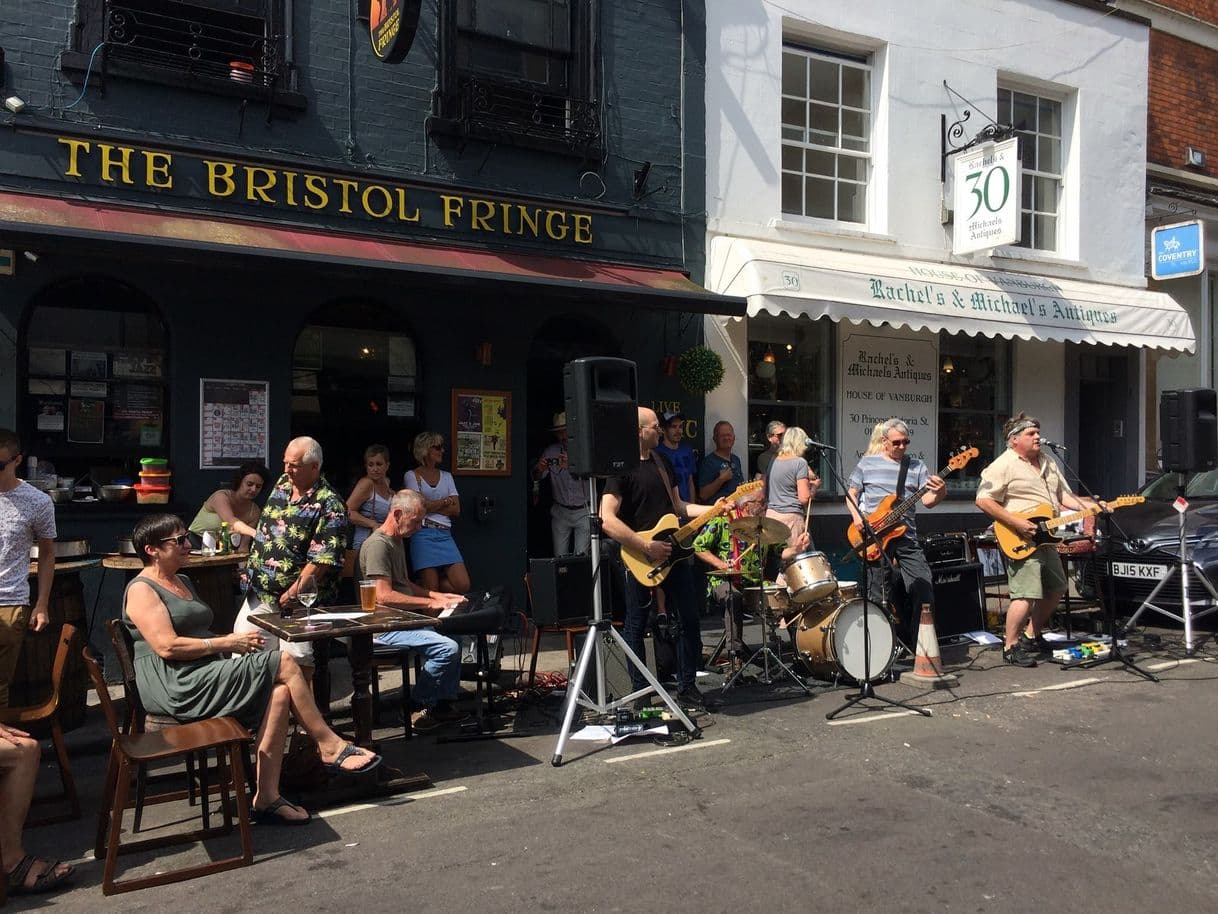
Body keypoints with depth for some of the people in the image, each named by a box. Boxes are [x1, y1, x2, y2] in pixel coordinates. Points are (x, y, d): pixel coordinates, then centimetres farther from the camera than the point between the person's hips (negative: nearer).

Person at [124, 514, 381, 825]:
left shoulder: (183, 582, 23)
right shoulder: (141, 590, -5)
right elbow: (167, 647, -17)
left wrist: (237, 641, 4)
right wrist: (228, 642, -14)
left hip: (205, 676, 9)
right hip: (177, 687, -9)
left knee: (279, 692, -20)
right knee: (284, 664, -20)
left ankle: (266, 799, -20)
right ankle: (329, 746, -8)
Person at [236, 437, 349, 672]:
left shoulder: (329, 505, -16)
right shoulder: (282, 484, 9)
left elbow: (322, 560, -21)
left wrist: (293, 593, -21)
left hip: (298, 599, -7)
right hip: (259, 592, 7)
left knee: (297, 662, -8)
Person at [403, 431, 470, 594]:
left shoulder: (446, 476, 18)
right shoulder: (412, 475, 4)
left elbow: (456, 510, 9)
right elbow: (419, 506, -8)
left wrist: (432, 505, -2)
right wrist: (446, 501, 3)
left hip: (445, 535, 5)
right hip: (423, 535, -5)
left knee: (463, 585, -7)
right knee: (431, 590, -11)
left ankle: (422, 586, 12)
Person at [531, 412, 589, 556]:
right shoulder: (551, 451, 4)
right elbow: (537, 478, -1)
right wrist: (539, 470, -26)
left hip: (583, 512, -2)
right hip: (560, 512, 3)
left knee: (581, 557, -10)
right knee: (559, 557, 2)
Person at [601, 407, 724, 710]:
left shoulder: (662, 461, 10)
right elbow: (608, 520, -24)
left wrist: (712, 509, 4)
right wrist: (647, 547, -24)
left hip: (671, 553, 7)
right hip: (638, 560, -7)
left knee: (689, 621, 9)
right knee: (636, 628, 6)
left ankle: (687, 686, 21)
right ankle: (641, 693, 17)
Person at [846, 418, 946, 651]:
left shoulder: (916, 466, 8)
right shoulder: (867, 463, 6)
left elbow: (927, 501, -1)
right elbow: (851, 494, 11)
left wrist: (939, 493, -24)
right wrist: (856, 516, -7)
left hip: (906, 536, 2)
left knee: (924, 586, -4)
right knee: (879, 594, 2)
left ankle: (921, 644, 8)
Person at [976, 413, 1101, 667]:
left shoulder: (1047, 464, 18)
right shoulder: (1003, 465, -11)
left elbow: (1064, 496, 23)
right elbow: (983, 500, -17)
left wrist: (1090, 506, 6)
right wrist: (1016, 523, -21)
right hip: (1021, 541, -9)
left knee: (1056, 589, 17)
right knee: (1026, 594, -14)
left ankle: (1034, 637, 30)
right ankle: (1011, 647, -3)